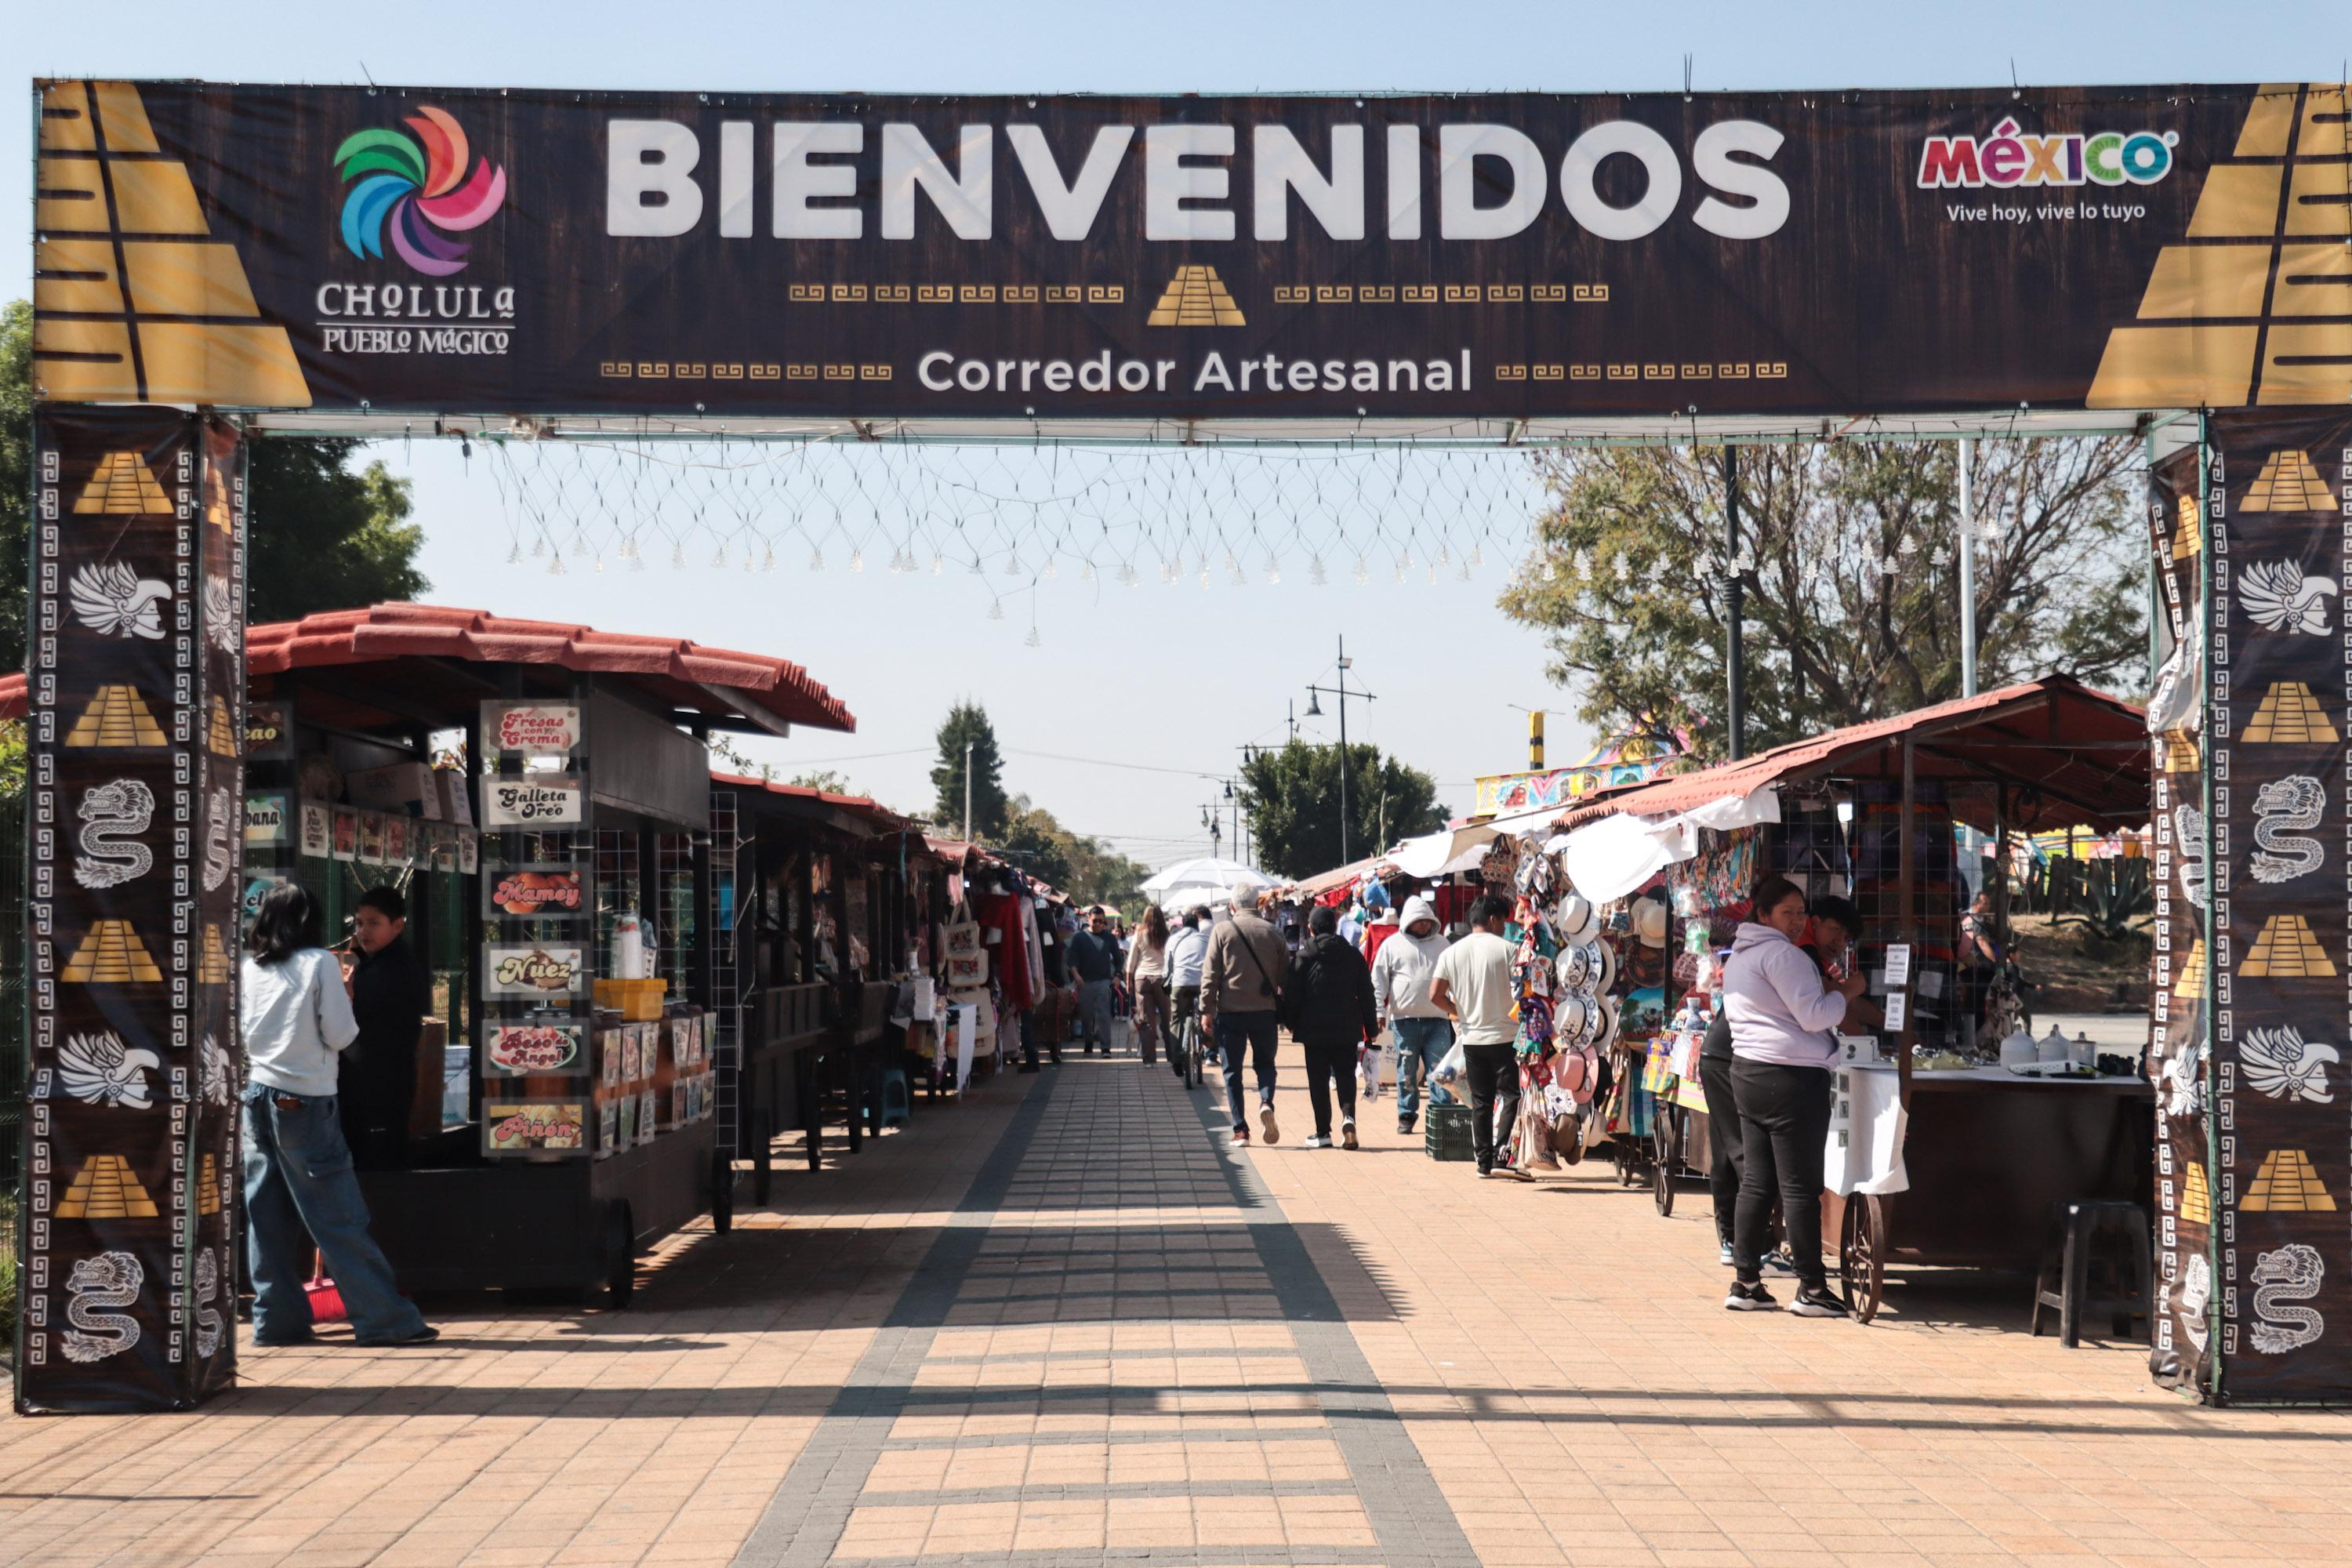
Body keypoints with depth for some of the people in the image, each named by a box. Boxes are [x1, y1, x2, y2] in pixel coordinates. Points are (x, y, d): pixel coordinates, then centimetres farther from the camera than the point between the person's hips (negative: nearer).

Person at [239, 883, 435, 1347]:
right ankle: (385, 1318, -3)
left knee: (268, 1214, 8)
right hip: (305, 1101, -5)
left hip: (257, 1097, 5)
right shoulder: (320, 963, -7)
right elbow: (340, 1034, -9)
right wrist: (343, 1000, 8)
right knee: (339, 1215, -5)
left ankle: (276, 1318, 11)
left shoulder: (248, 968, 6)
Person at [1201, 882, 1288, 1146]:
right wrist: (1286, 1011, 17)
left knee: (1232, 1070, 7)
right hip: (1265, 1012, 2)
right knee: (1265, 1063, 17)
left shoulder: (1222, 931, -2)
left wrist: (1207, 1010, -2)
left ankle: (1240, 1129, 2)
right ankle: (1266, 1102, -12)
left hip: (1230, 1012, -2)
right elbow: (1285, 975, 7)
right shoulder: (1273, 933, 4)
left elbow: (1210, 974, -6)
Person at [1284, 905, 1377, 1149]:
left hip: (1314, 1028, -2)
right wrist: (1371, 1027, 11)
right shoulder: (1353, 955, 4)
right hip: (1347, 1028, 2)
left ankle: (1323, 1133, 5)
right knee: (1346, 1074, 9)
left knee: (1318, 1080, 5)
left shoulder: (1304, 956, -4)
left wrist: (1290, 1022, 11)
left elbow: (1292, 994, -4)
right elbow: (1366, 994, 5)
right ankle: (1348, 1115, -17)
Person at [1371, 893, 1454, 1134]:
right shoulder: (1392, 944, 5)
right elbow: (1379, 980, 4)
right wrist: (1379, 1012, -3)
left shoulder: (1441, 943, 12)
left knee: (1439, 1069, -2)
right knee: (1407, 1072, 5)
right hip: (1405, 1019, -1)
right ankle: (1407, 1116, 15)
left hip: (1437, 1019, 1)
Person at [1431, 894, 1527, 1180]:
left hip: (1471, 1038, 5)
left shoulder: (1452, 952, 5)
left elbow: (1435, 994, 0)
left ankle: (1484, 1161, 14)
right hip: (1505, 1036, -5)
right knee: (1511, 1097, -1)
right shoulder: (1506, 948, -7)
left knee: (1480, 1102, 12)